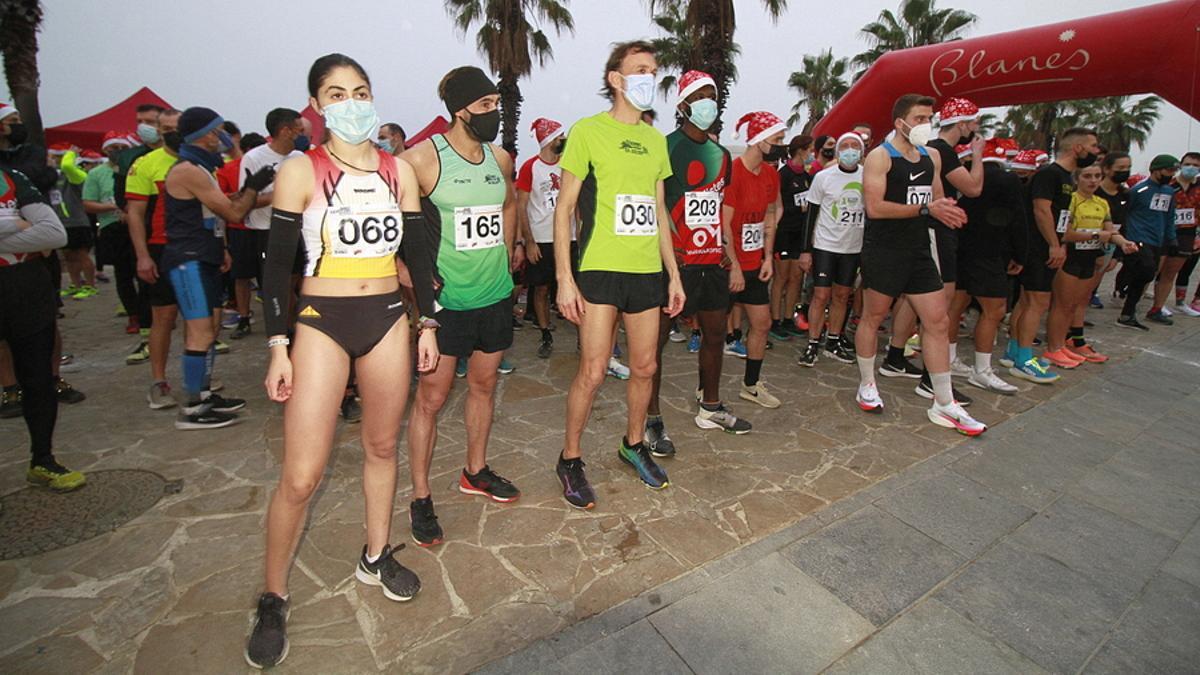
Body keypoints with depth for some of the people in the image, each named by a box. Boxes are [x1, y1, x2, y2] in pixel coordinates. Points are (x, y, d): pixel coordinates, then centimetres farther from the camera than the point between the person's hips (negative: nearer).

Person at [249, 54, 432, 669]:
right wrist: (278, 349, -8)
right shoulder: (300, 172, -3)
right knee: (300, 477, -3)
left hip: (389, 319, 4)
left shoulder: (398, 170, 7)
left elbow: (417, 253, 9)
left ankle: (376, 557, 35)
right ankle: (273, 601, 20)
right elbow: (277, 265, -3)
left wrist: (427, 324, 6)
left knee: (382, 447, 14)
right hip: (321, 323, -3)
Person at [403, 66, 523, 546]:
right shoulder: (423, 158, -11)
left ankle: (476, 471, 36)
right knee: (432, 395, 1)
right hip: (444, 296, -6)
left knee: (484, 384, 16)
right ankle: (420, 497, 18)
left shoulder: (500, 159, 8)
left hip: (495, 294, 6)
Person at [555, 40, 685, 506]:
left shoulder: (655, 139, 15)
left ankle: (634, 444, 33)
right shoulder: (588, 131, -2)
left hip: (648, 271, 6)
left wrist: (673, 274, 15)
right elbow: (564, 208, -4)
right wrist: (565, 278, -12)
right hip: (600, 269, -5)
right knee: (593, 371, -4)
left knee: (644, 367, 11)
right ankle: (570, 459, 17)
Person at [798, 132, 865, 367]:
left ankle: (834, 341, 21)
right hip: (824, 245, -3)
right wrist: (806, 250, -6)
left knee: (842, 296, 9)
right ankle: (813, 345, 3)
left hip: (854, 247, 3)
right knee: (821, 296, -4)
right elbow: (812, 215, -3)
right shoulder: (823, 177, -4)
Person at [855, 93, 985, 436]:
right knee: (873, 318, 5)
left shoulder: (932, 157, 14)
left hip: (919, 251, 7)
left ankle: (944, 404, 12)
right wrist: (925, 208, -18)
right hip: (883, 251, -7)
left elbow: (937, 200, 22)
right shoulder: (880, 157, -8)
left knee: (937, 321, 4)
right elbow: (874, 207, -20)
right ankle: (867, 385, 24)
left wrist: (946, 211, -2)